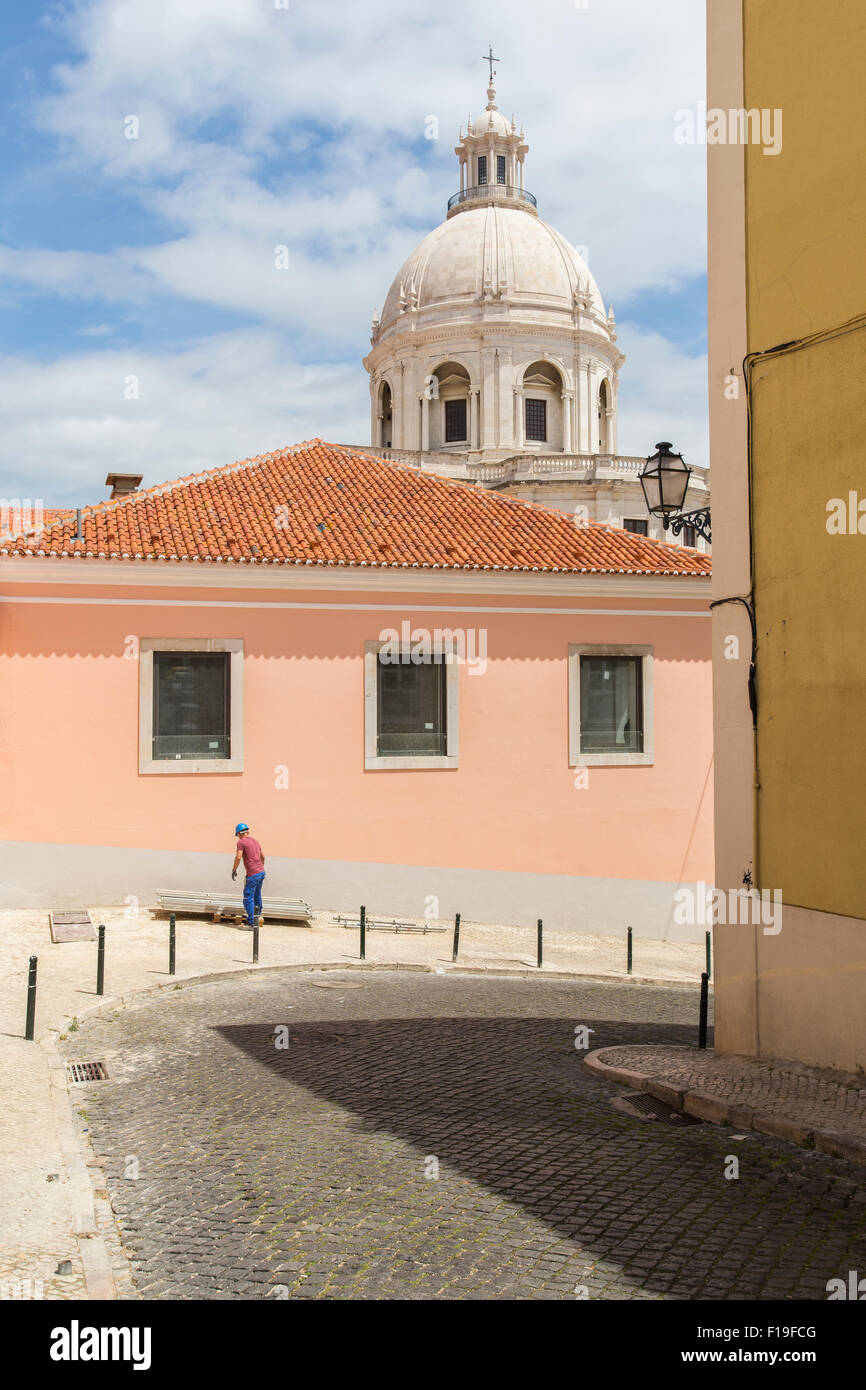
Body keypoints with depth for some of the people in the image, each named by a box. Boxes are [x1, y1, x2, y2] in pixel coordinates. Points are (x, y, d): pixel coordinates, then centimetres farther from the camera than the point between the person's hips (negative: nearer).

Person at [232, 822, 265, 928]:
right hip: (261, 872, 8)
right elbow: (262, 857, 27)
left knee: (248, 899, -3)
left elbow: (238, 857, -19)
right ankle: (258, 914, 41)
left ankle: (251, 923, -6)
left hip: (252, 875, -8)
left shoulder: (241, 842, -8)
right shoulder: (255, 841, 16)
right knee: (257, 894, 27)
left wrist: (234, 870, -7)